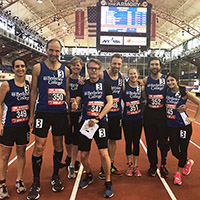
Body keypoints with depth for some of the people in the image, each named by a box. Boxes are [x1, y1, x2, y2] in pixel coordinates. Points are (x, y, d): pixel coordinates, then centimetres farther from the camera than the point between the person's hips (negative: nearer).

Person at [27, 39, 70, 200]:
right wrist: (31, 115, 0)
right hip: (42, 112, -2)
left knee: (58, 145, 11)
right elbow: (34, 91, 2)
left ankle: (55, 177, 30)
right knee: (39, 147, -3)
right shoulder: (38, 68, 2)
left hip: (60, 113, 3)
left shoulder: (65, 70, 8)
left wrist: (68, 113, 10)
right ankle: (36, 183, 14)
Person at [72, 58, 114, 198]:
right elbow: (77, 100, 6)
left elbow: (110, 103, -5)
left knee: (103, 153, -13)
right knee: (83, 156, 6)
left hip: (101, 122, -3)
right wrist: (74, 105, -20)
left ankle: (108, 182, 8)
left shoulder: (105, 84, 3)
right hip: (86, 122, 3)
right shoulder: (83, 85, 10)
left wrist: (97, 119, -15)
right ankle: (89, 176, 35)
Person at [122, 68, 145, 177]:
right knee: (128, 142, 8)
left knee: (136, 142, 9)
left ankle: (136, 166, 22)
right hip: (127, 119, -2)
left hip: (138, 119, 2)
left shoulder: (141, 87, 2)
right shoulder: (124, 86, -6)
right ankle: (129, 166, 23)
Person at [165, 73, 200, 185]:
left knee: (183, 150, 4)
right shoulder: (167, 92, 3)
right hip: (171, 126, 4)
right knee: (174, 151, 6)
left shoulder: (184, 93, -10)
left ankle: (178, 173, 26)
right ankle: (188, 162, 37)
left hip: (184, 125, -4)